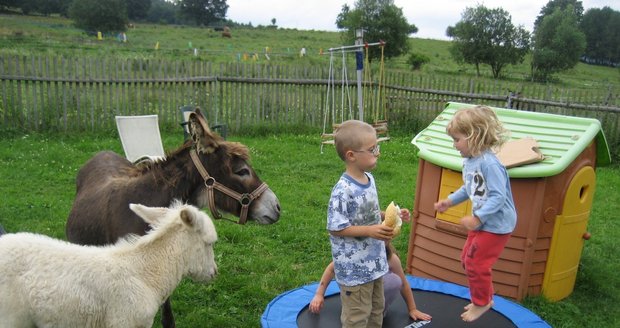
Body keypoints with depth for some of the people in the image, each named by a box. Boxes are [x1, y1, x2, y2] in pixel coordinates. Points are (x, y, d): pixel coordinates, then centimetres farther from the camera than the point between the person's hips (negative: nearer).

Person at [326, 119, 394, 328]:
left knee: (376, 309, 25)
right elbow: (336, 229, -23)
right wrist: (369, 231, -26)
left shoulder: (369, 179, 1)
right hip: (354, 267, -8)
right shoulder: (343, 191, -27)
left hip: (374, 260, 8)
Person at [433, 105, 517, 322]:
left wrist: (477, 218, -32)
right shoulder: (469, 161, 0)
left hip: (496, 224, -9)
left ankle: (481, 303, 26)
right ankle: (485, 298, 39)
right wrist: (449, 201, 8)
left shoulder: (489, 163, -28)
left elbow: (498, 196, -29)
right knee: (467, 259, 19)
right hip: (482, 222, 9)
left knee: (476, 264, 2)